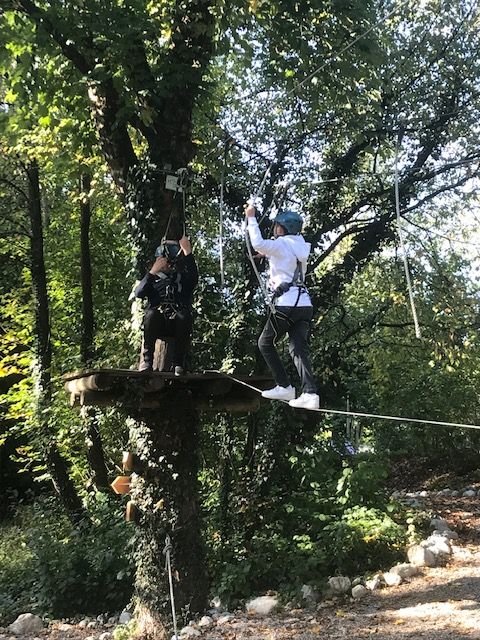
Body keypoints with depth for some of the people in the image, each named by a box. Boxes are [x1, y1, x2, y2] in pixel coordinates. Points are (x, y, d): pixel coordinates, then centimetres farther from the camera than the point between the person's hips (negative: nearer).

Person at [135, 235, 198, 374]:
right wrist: (152, 272, -11)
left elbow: (194, 278, -7)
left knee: (184, 316, -34)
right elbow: (139, 293, 1)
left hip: (178, 325, 0)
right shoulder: (153, 279, 21)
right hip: (157, 323, 0)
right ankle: (147, 360, -27)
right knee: (151, 313, -33)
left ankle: (179, 362, -28)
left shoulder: (183, 278, 20)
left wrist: (188, 252, -18)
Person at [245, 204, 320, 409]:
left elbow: (258, 244, -20)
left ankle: (285, 387, 7)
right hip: (305, 304, 7)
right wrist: (268, 254, 33)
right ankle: (310, 393, -12)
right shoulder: (299, 248, 19)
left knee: (265, 343, 10)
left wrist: (251, 218, -10)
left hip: (286, 304, -7)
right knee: (298, 350, 4)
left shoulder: (281, 245, -4)